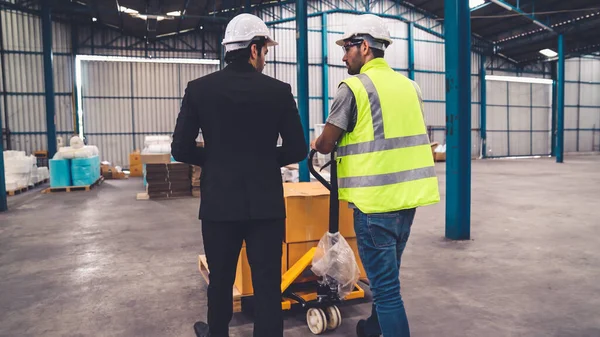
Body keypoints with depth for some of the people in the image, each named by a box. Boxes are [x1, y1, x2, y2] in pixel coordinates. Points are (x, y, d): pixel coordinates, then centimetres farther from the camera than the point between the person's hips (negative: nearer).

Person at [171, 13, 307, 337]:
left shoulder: (199, 88, -3)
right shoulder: (279, 90, -4)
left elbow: (181, 148, -4)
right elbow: (297, 150, -2)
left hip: (220, 202, 2)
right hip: (266, 203, -1)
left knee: (221, 279, 20)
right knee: (268, 284, 7)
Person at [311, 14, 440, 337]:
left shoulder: (353, 87, -10)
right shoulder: (409, 85, 11)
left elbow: (326, 145, -8)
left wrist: (316, 144, 15)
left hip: (376, 198, -8)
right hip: (409, 193, 8)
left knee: (385, 285, 1)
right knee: (388, 276, 24)